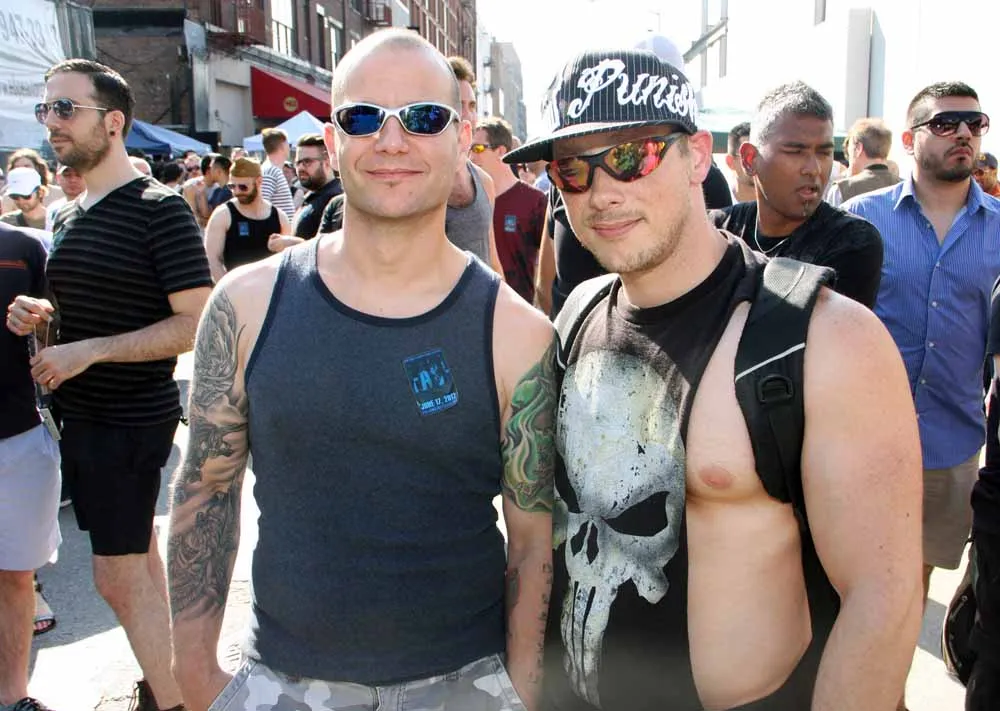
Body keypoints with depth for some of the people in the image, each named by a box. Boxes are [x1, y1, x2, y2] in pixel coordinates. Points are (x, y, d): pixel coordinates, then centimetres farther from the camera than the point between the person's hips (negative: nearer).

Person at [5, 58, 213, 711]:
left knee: (118, 575, -3)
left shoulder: (160, 210, -15)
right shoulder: (71, 215, 11)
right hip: (84, 414, 8)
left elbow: (195, 324, -20)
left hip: (133, 418, -8)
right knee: (137, 553, 17)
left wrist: (88, 352, -22)